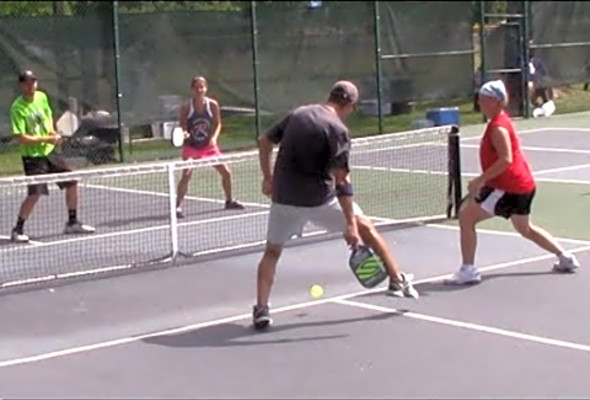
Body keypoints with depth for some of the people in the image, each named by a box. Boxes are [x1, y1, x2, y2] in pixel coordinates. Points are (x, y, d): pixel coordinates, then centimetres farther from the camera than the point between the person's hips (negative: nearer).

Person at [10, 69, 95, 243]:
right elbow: (20, 137, -22)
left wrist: (54, 133, 0)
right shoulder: (17, 108, -18)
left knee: (72, 183, 8)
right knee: (35, 194, -14)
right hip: (33, 155, -7)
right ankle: (17, 230, 3)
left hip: (50, 150, 7)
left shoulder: (42, 97, 1)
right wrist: (45, 139, -22)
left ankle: (72, 223, 23)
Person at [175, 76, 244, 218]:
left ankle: (229, 201, 29)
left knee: (226, 172, 6)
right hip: (192, 146, -3)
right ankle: (178, 206, -12)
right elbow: (183, 127, -6)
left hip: (209, 145, 3)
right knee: (186, 174, -20)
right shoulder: (186, 107, -12)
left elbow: (218, 124, 0)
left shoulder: (213, 105, -7)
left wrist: (214, 137, -17)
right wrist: (185, 133, -29)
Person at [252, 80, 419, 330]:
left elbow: (264, 142, 15)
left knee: (272, 252, 19)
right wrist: (350, 225, -17)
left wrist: (267, 177, 24)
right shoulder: (337, 129, -10)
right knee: (365, 228, 17)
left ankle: (261, 309, 2)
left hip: (284, 197, 4)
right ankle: (398, 280, 22)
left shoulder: (297, 114, 7)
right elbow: (341, 181, -17)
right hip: (320, 198, -4)